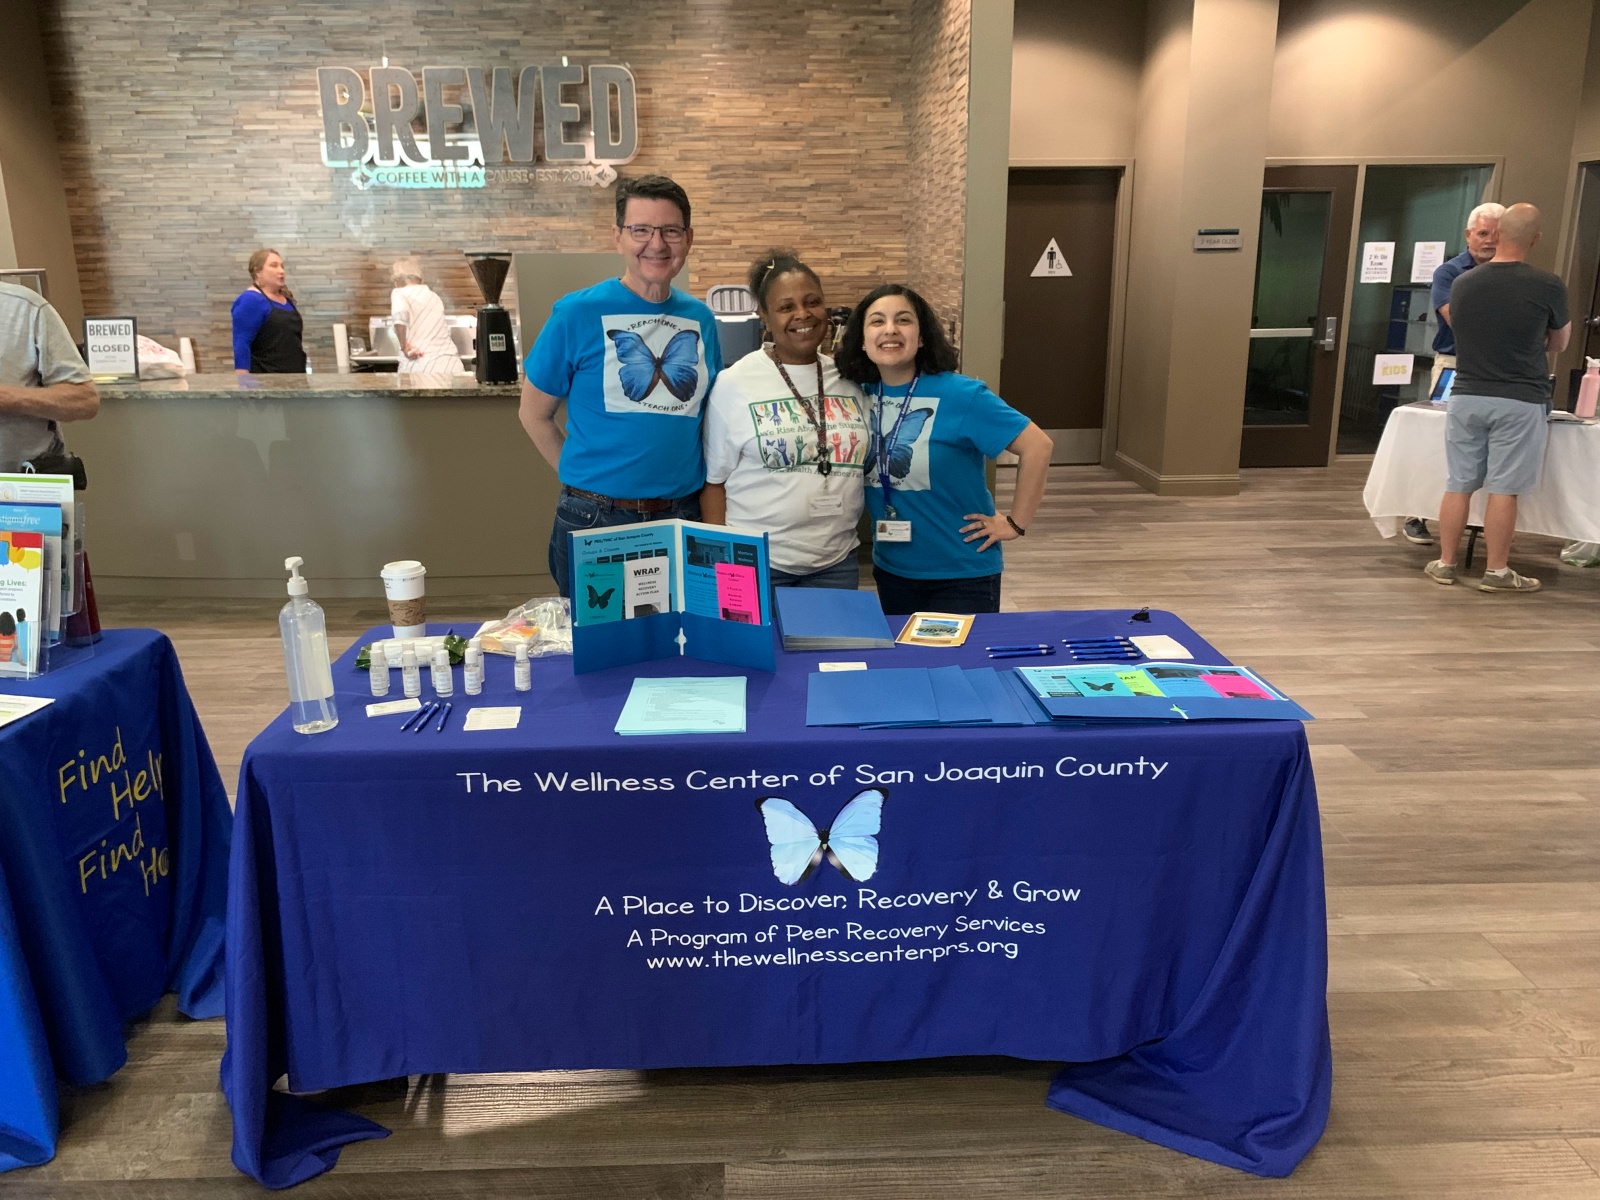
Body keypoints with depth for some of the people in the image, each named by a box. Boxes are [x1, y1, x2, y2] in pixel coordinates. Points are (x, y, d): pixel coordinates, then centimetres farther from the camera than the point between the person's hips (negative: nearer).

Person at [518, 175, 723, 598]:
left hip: (683, 516, 3)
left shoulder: (700, 319, 4)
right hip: (595, 519, -3)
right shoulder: (577, 313, -8)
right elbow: (534, 414, 0)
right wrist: (586, 476, 0)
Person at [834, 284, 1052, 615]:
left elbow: (1037, 445, -19)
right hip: (890, 569, 5)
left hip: (962, 572, -5)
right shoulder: (861, 394, -3)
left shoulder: (960, 394, -18)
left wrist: (1015, 523, -15)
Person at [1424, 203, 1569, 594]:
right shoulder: (1547, 286, -8)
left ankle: (1444, 564, 15)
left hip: (1467, 397, 3)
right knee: (1503, 489, 2)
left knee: (1458, 485, 9)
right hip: (1519, 401, -3)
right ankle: (1496, 572, 8)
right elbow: (1560, 343, 9)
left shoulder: (1462, 283, 0)